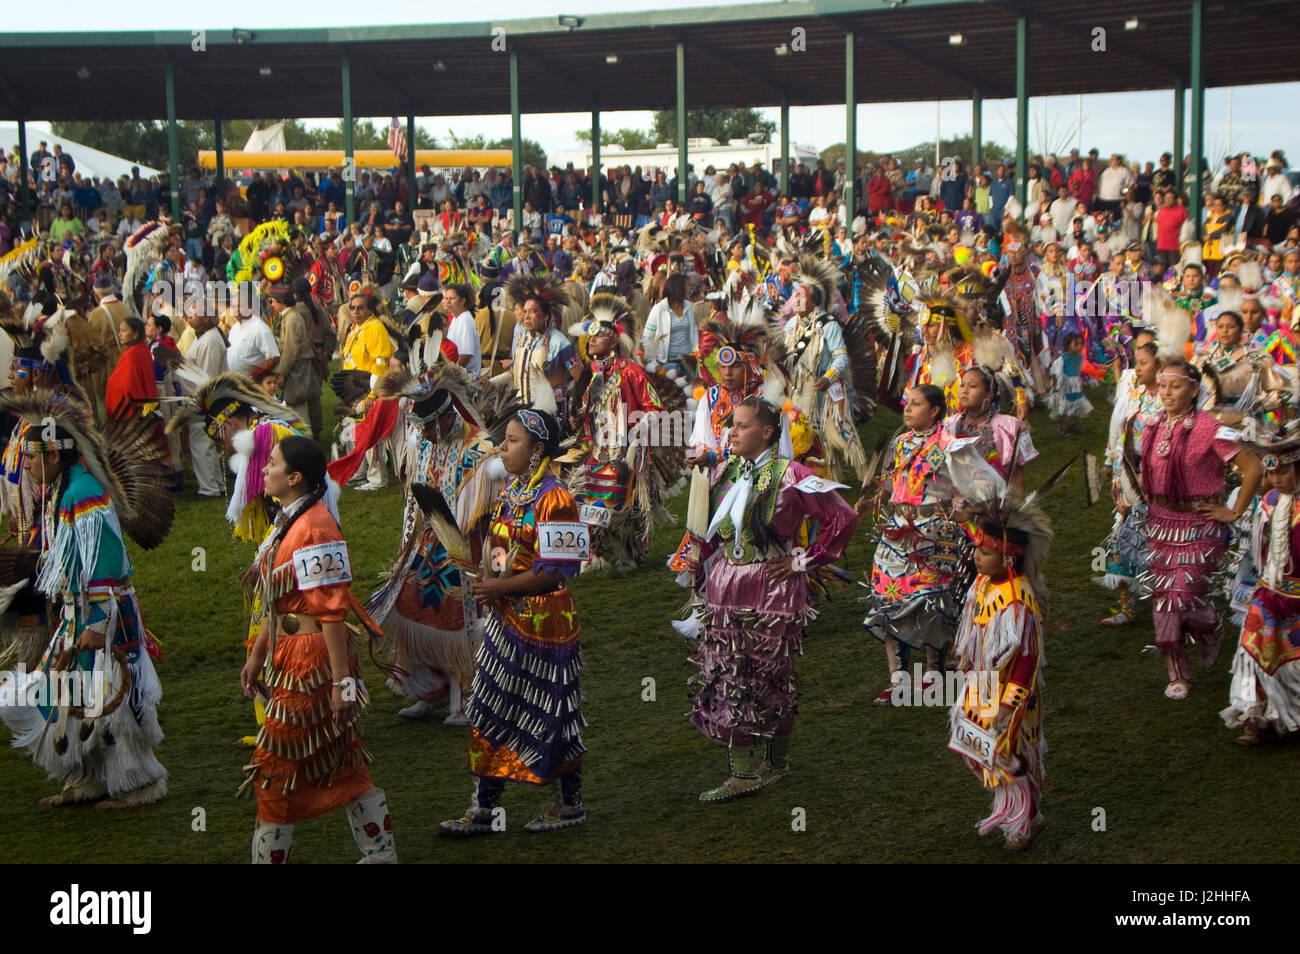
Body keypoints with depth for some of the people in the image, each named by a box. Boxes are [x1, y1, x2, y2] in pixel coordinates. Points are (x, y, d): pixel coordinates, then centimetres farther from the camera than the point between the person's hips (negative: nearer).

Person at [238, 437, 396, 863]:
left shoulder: (314, 529, -21)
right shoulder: (287, 521, 11)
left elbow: (332, 611, -22)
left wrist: (342, 680, -22)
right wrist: (257, 655, 20)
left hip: (312, 662, -10)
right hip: (289, 655, 10)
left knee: (278, 768, 1)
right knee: (343, 766, 14)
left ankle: (269, 854, 15)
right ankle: (381, 854, 22)